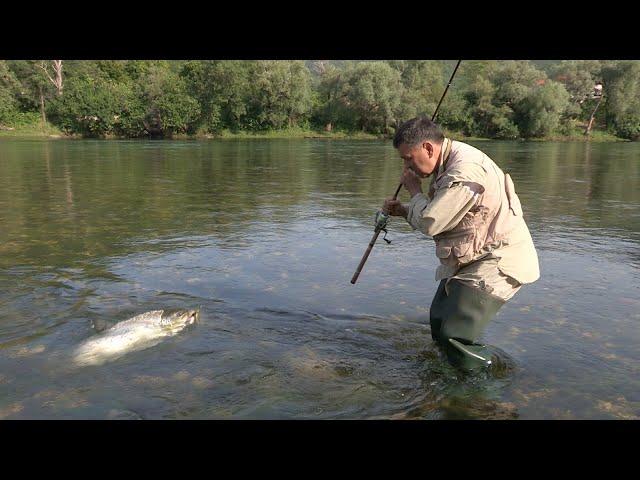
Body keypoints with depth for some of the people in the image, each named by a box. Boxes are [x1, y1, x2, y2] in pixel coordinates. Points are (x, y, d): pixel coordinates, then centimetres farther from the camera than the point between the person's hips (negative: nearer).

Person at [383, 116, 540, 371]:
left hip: (498, 262, -11)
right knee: (438, 324, 14)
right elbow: (439, 217, 18)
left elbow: (430, 223, -25)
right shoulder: (448, 164, 9)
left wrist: (414, 190, -7)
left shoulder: (465, 171, -25)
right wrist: (402, 210, 5)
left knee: (452, 335, -16)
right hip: (470, 261, 11)